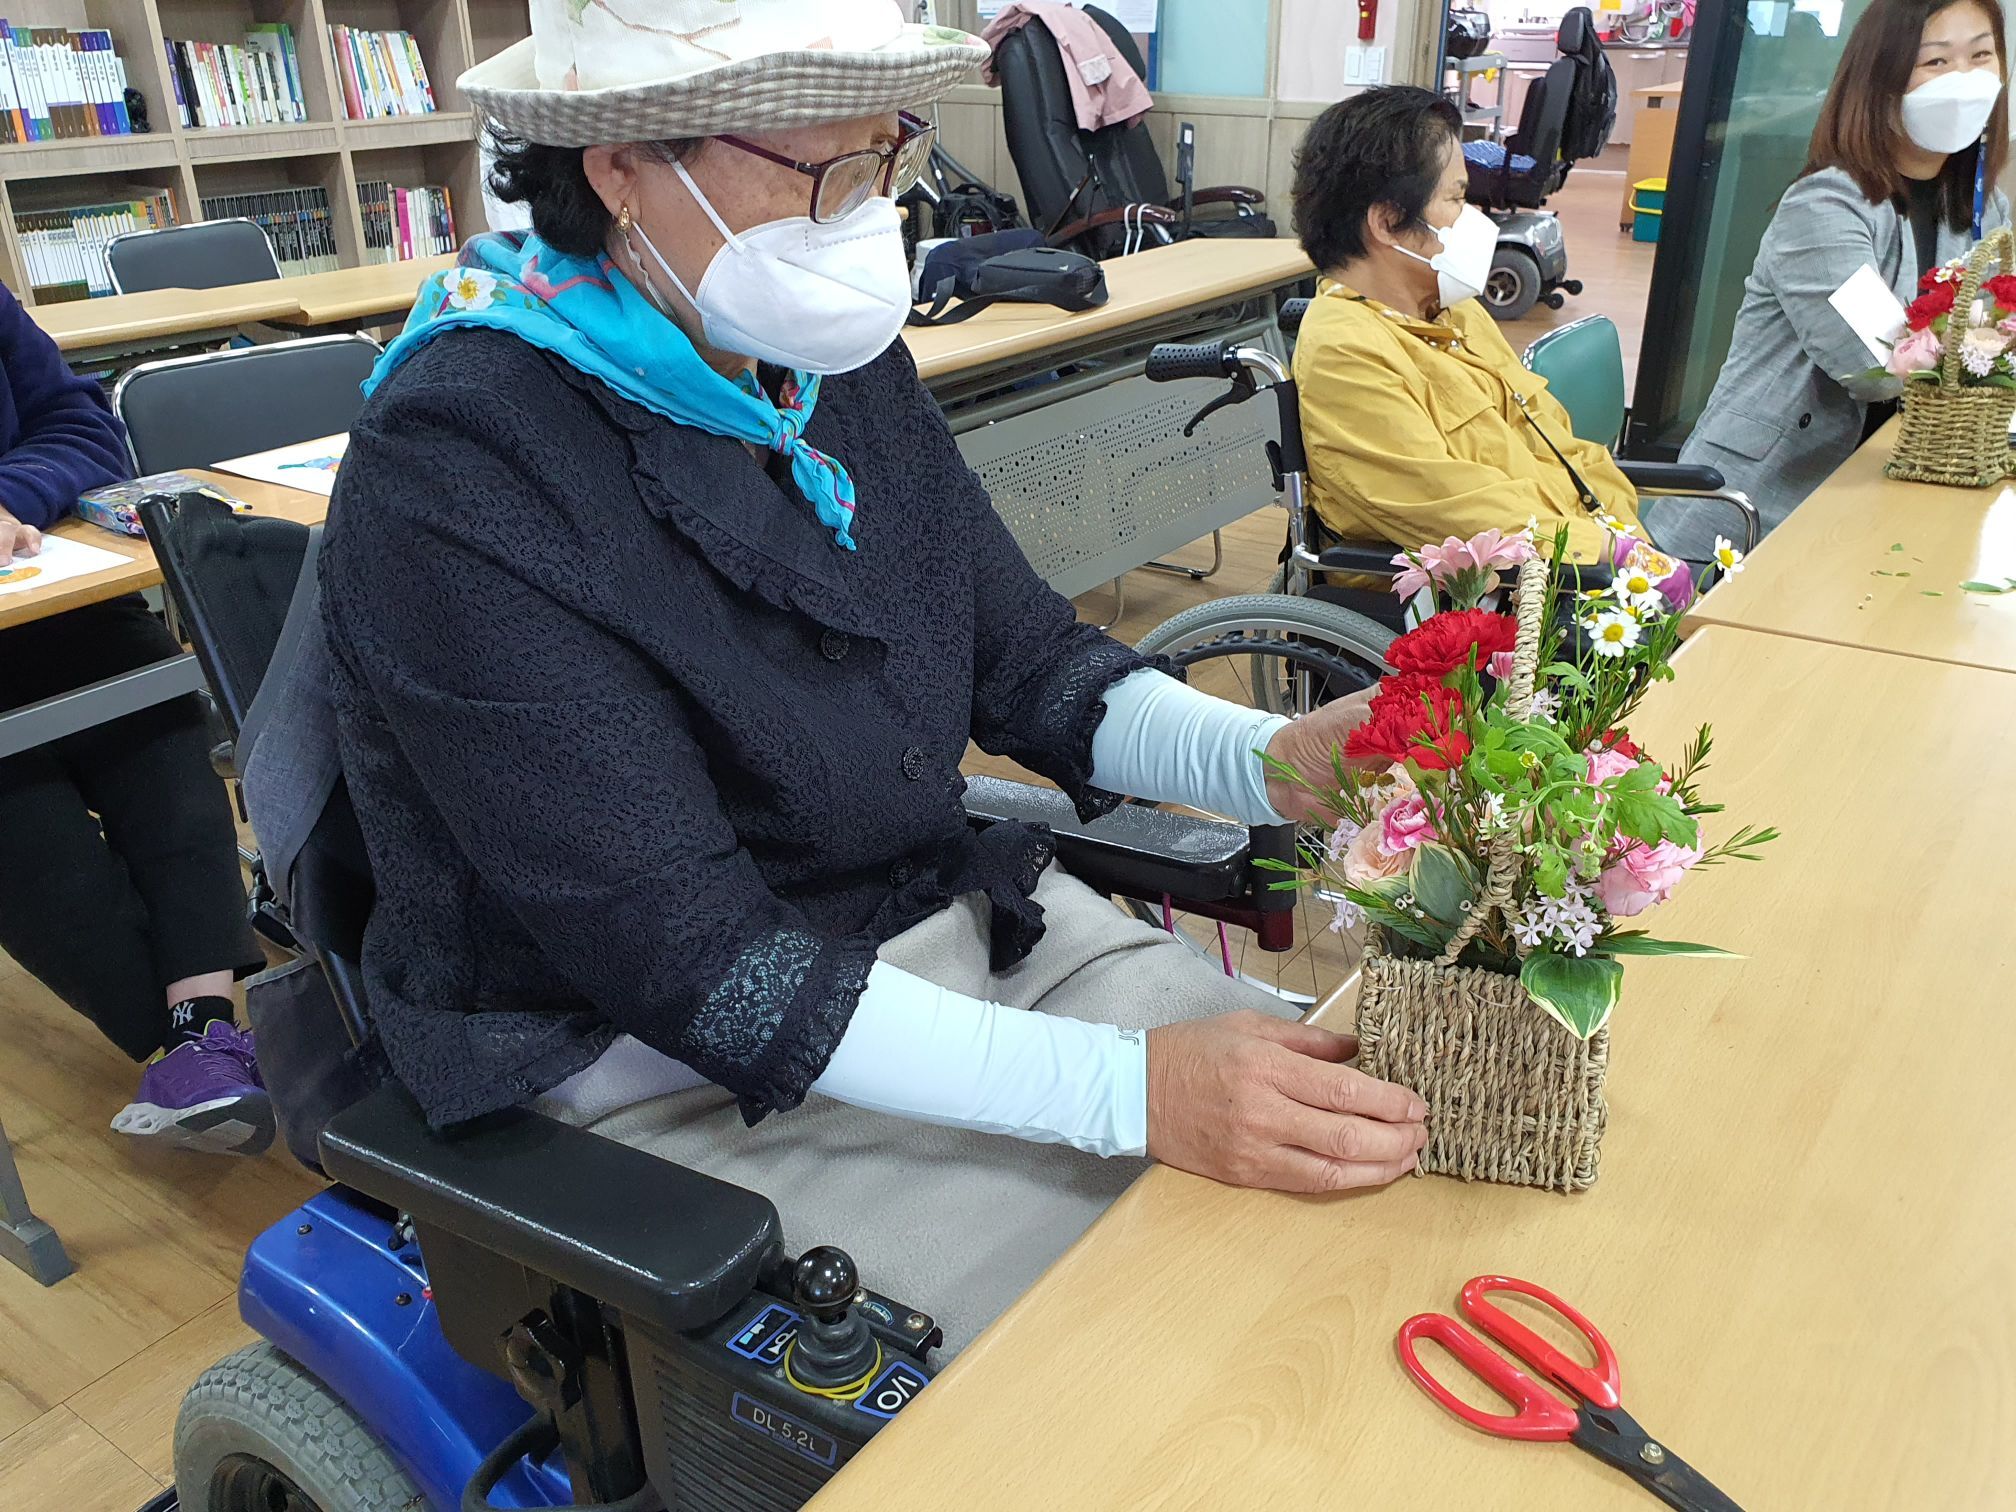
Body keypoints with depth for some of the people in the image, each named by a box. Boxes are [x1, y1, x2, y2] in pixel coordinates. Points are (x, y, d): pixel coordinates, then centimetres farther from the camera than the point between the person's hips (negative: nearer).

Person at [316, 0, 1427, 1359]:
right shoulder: (459, 475, -22)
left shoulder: (842, 362, 1)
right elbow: (685, 962, -25)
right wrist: (1129, 1088, -31)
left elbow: (1030, 658, 5)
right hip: (666, 1062, -6)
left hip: (965, 922, 7)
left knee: (1373, 1152, 1)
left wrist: (1271, 760, -15)